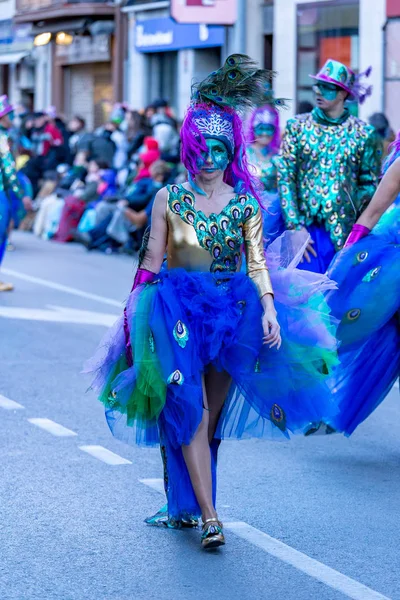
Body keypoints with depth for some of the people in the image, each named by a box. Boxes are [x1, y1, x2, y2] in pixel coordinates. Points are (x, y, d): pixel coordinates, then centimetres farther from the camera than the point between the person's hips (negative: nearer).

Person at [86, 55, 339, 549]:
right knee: (190, 408, -12)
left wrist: (269, 309, -17)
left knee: (214, 416, 6)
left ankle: (190, 502, 20)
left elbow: (257, 261, -3)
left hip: (232, 310, 2)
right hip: (178, 309, -2)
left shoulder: (245, 205, 2)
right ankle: (207, 516, -16)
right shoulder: (169, 199, 1)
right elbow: (151, 260, 3)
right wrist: (136, 316, 0)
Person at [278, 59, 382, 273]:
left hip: (343, 233, 0)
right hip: (304, 228, 0)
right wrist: (294, 227, -9)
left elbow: (370, 184, 5)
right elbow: (285, 177, 0)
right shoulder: (297, 126, 6)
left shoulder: (363, 134, 3)